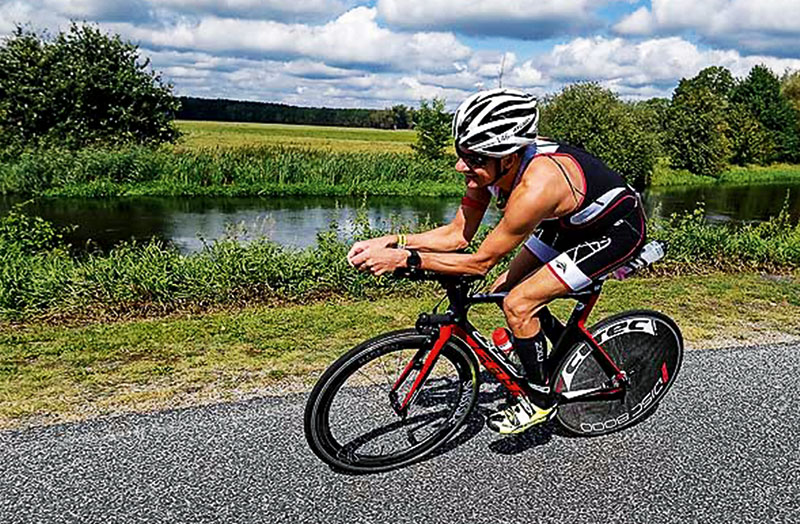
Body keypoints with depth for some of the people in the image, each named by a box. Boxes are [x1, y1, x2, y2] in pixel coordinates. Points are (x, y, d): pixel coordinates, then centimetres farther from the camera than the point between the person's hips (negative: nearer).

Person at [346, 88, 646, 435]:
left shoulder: (536, 186, -39)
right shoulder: (490, 166, -16)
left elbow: (480, 262, -30)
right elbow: (458, 235, -9)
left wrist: (404, 259, -32)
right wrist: (393, 242, -20)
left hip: (618, 228, -8)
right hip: (572, 221, 8)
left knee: (518, 305, -17)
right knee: (503, 291, 5)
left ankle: (541, 401, 6)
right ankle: (556, 355, 31)